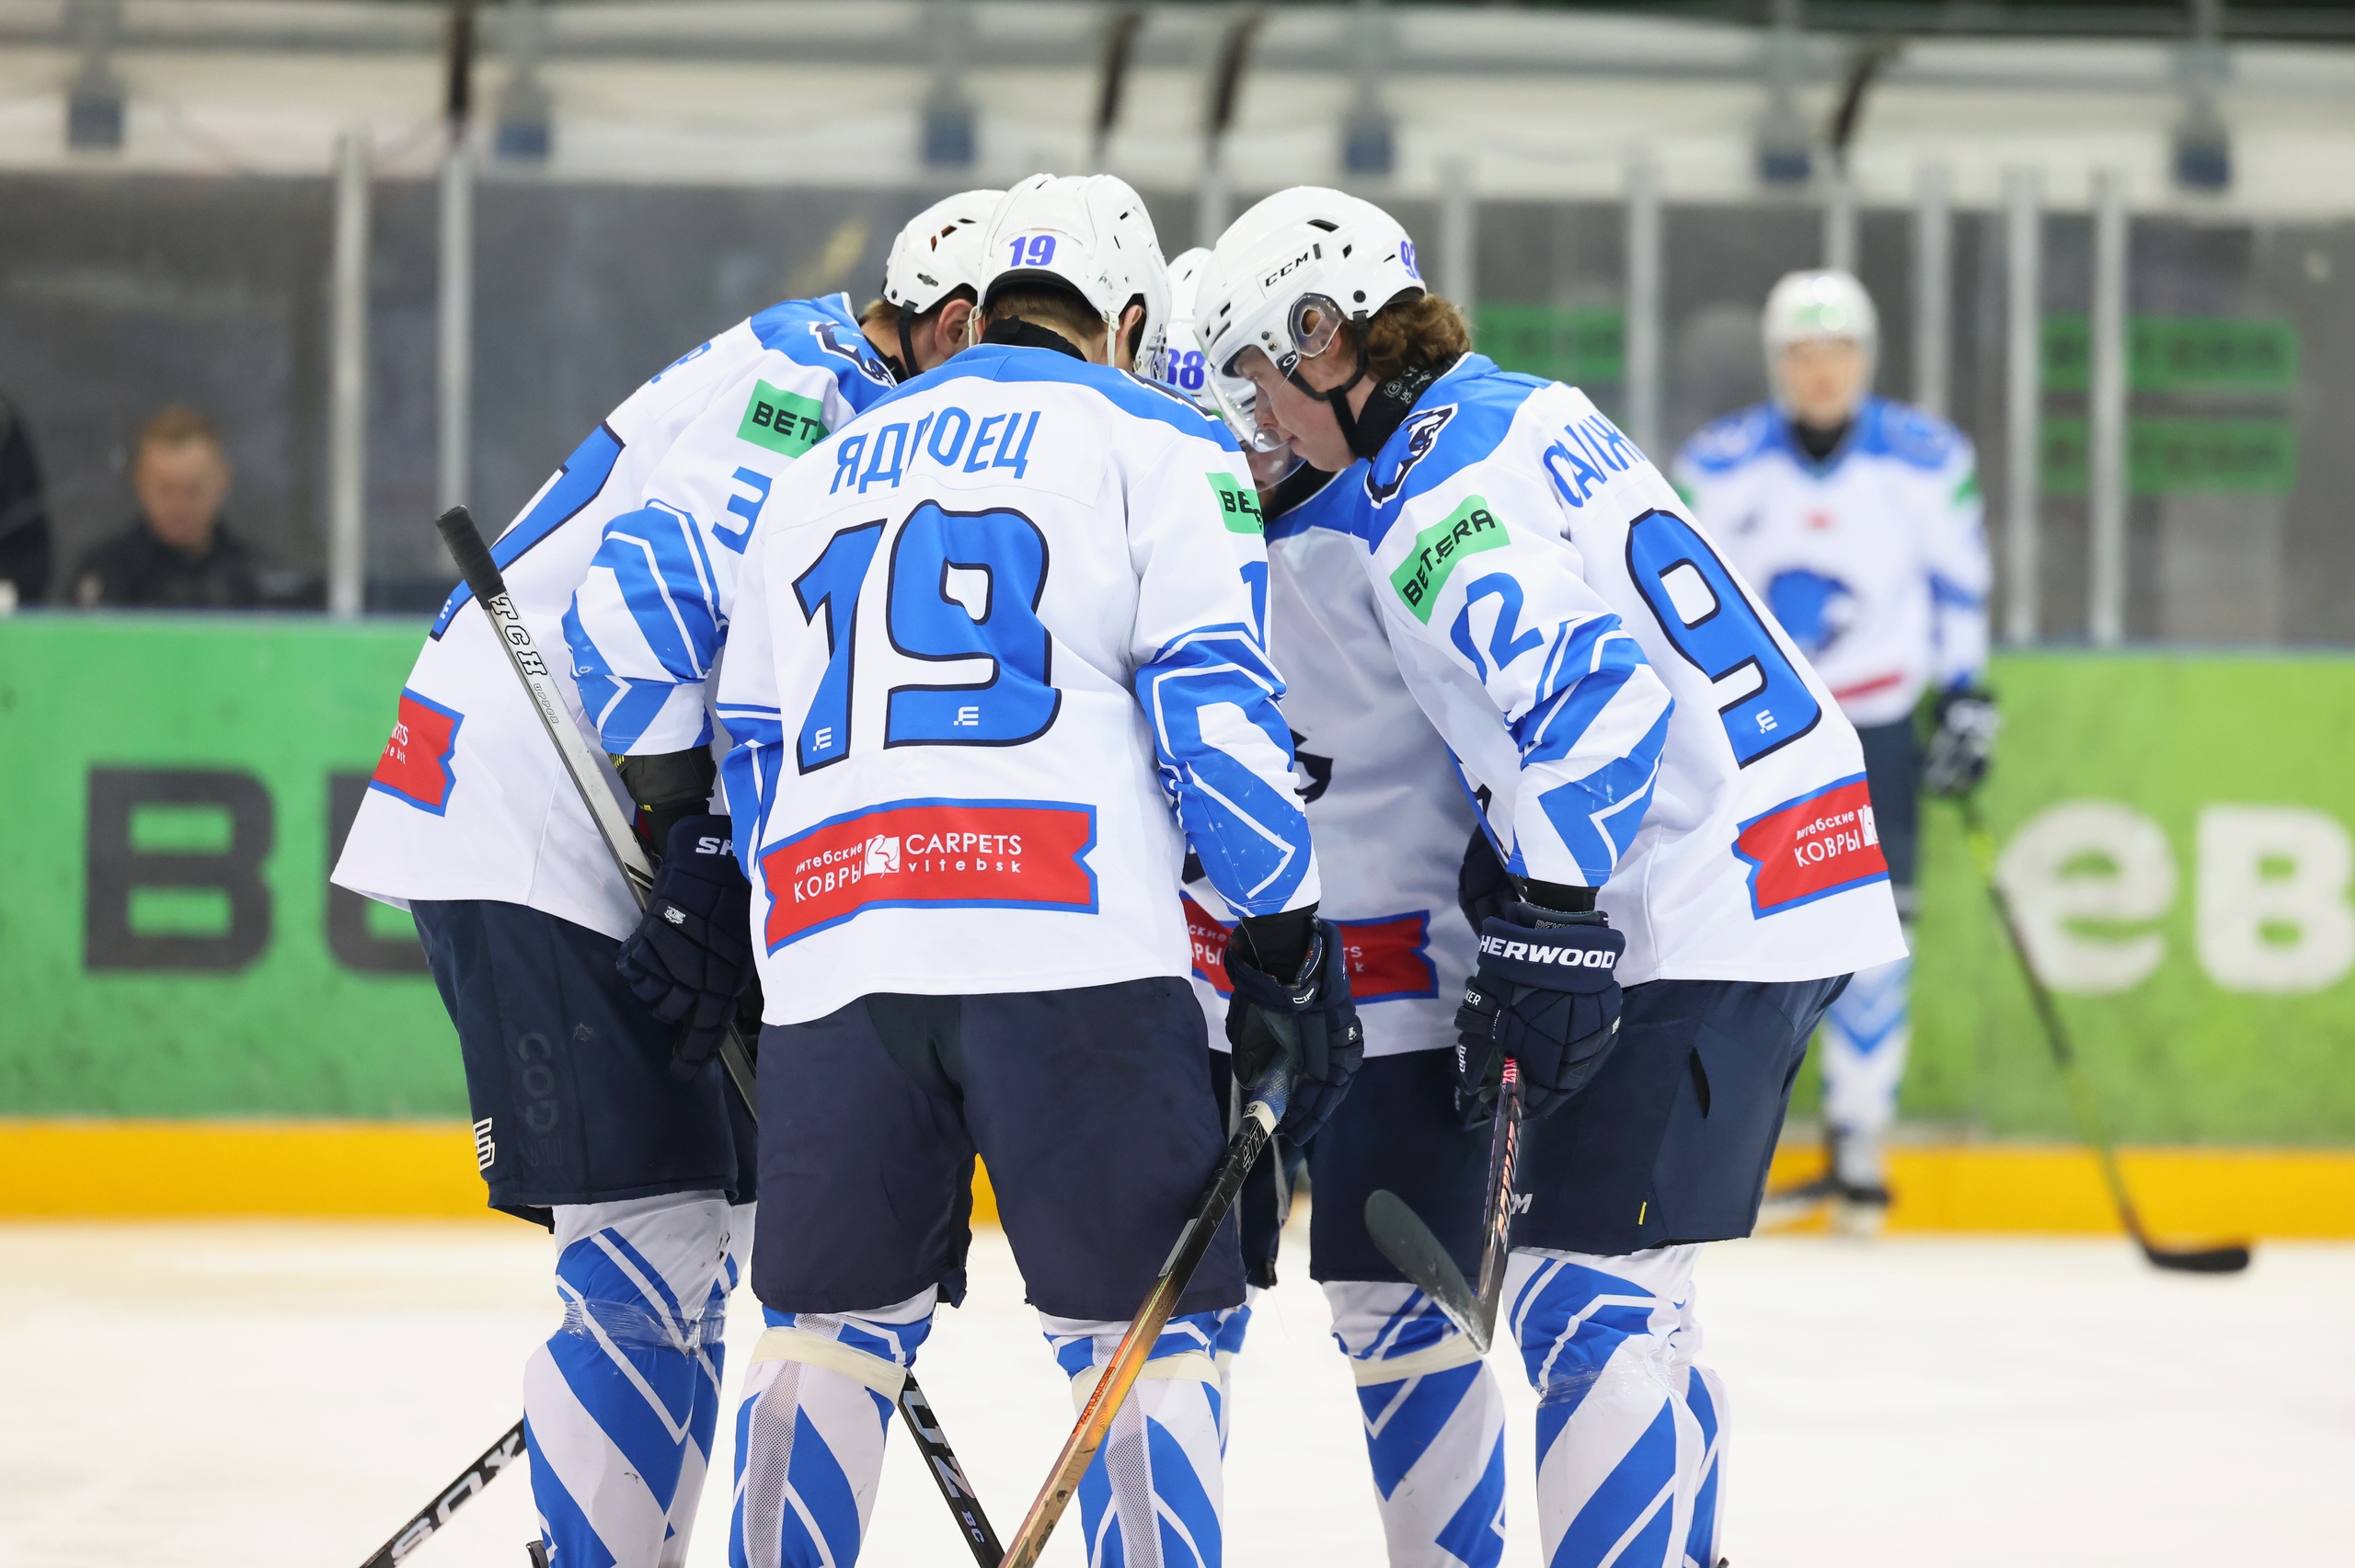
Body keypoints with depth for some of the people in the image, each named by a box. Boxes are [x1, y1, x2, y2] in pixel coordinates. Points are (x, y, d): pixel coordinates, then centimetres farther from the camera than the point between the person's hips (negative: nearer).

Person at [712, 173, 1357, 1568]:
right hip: (1070, 939, -5)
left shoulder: (823, 473, 27)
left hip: (829, 937, 5)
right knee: (1152, 1327, 1)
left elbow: (751, 754, 28)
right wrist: (1289, 943, 1)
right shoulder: (1158, 444, 9)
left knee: (833, 1324, 15)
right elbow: (1212, 704, -2)